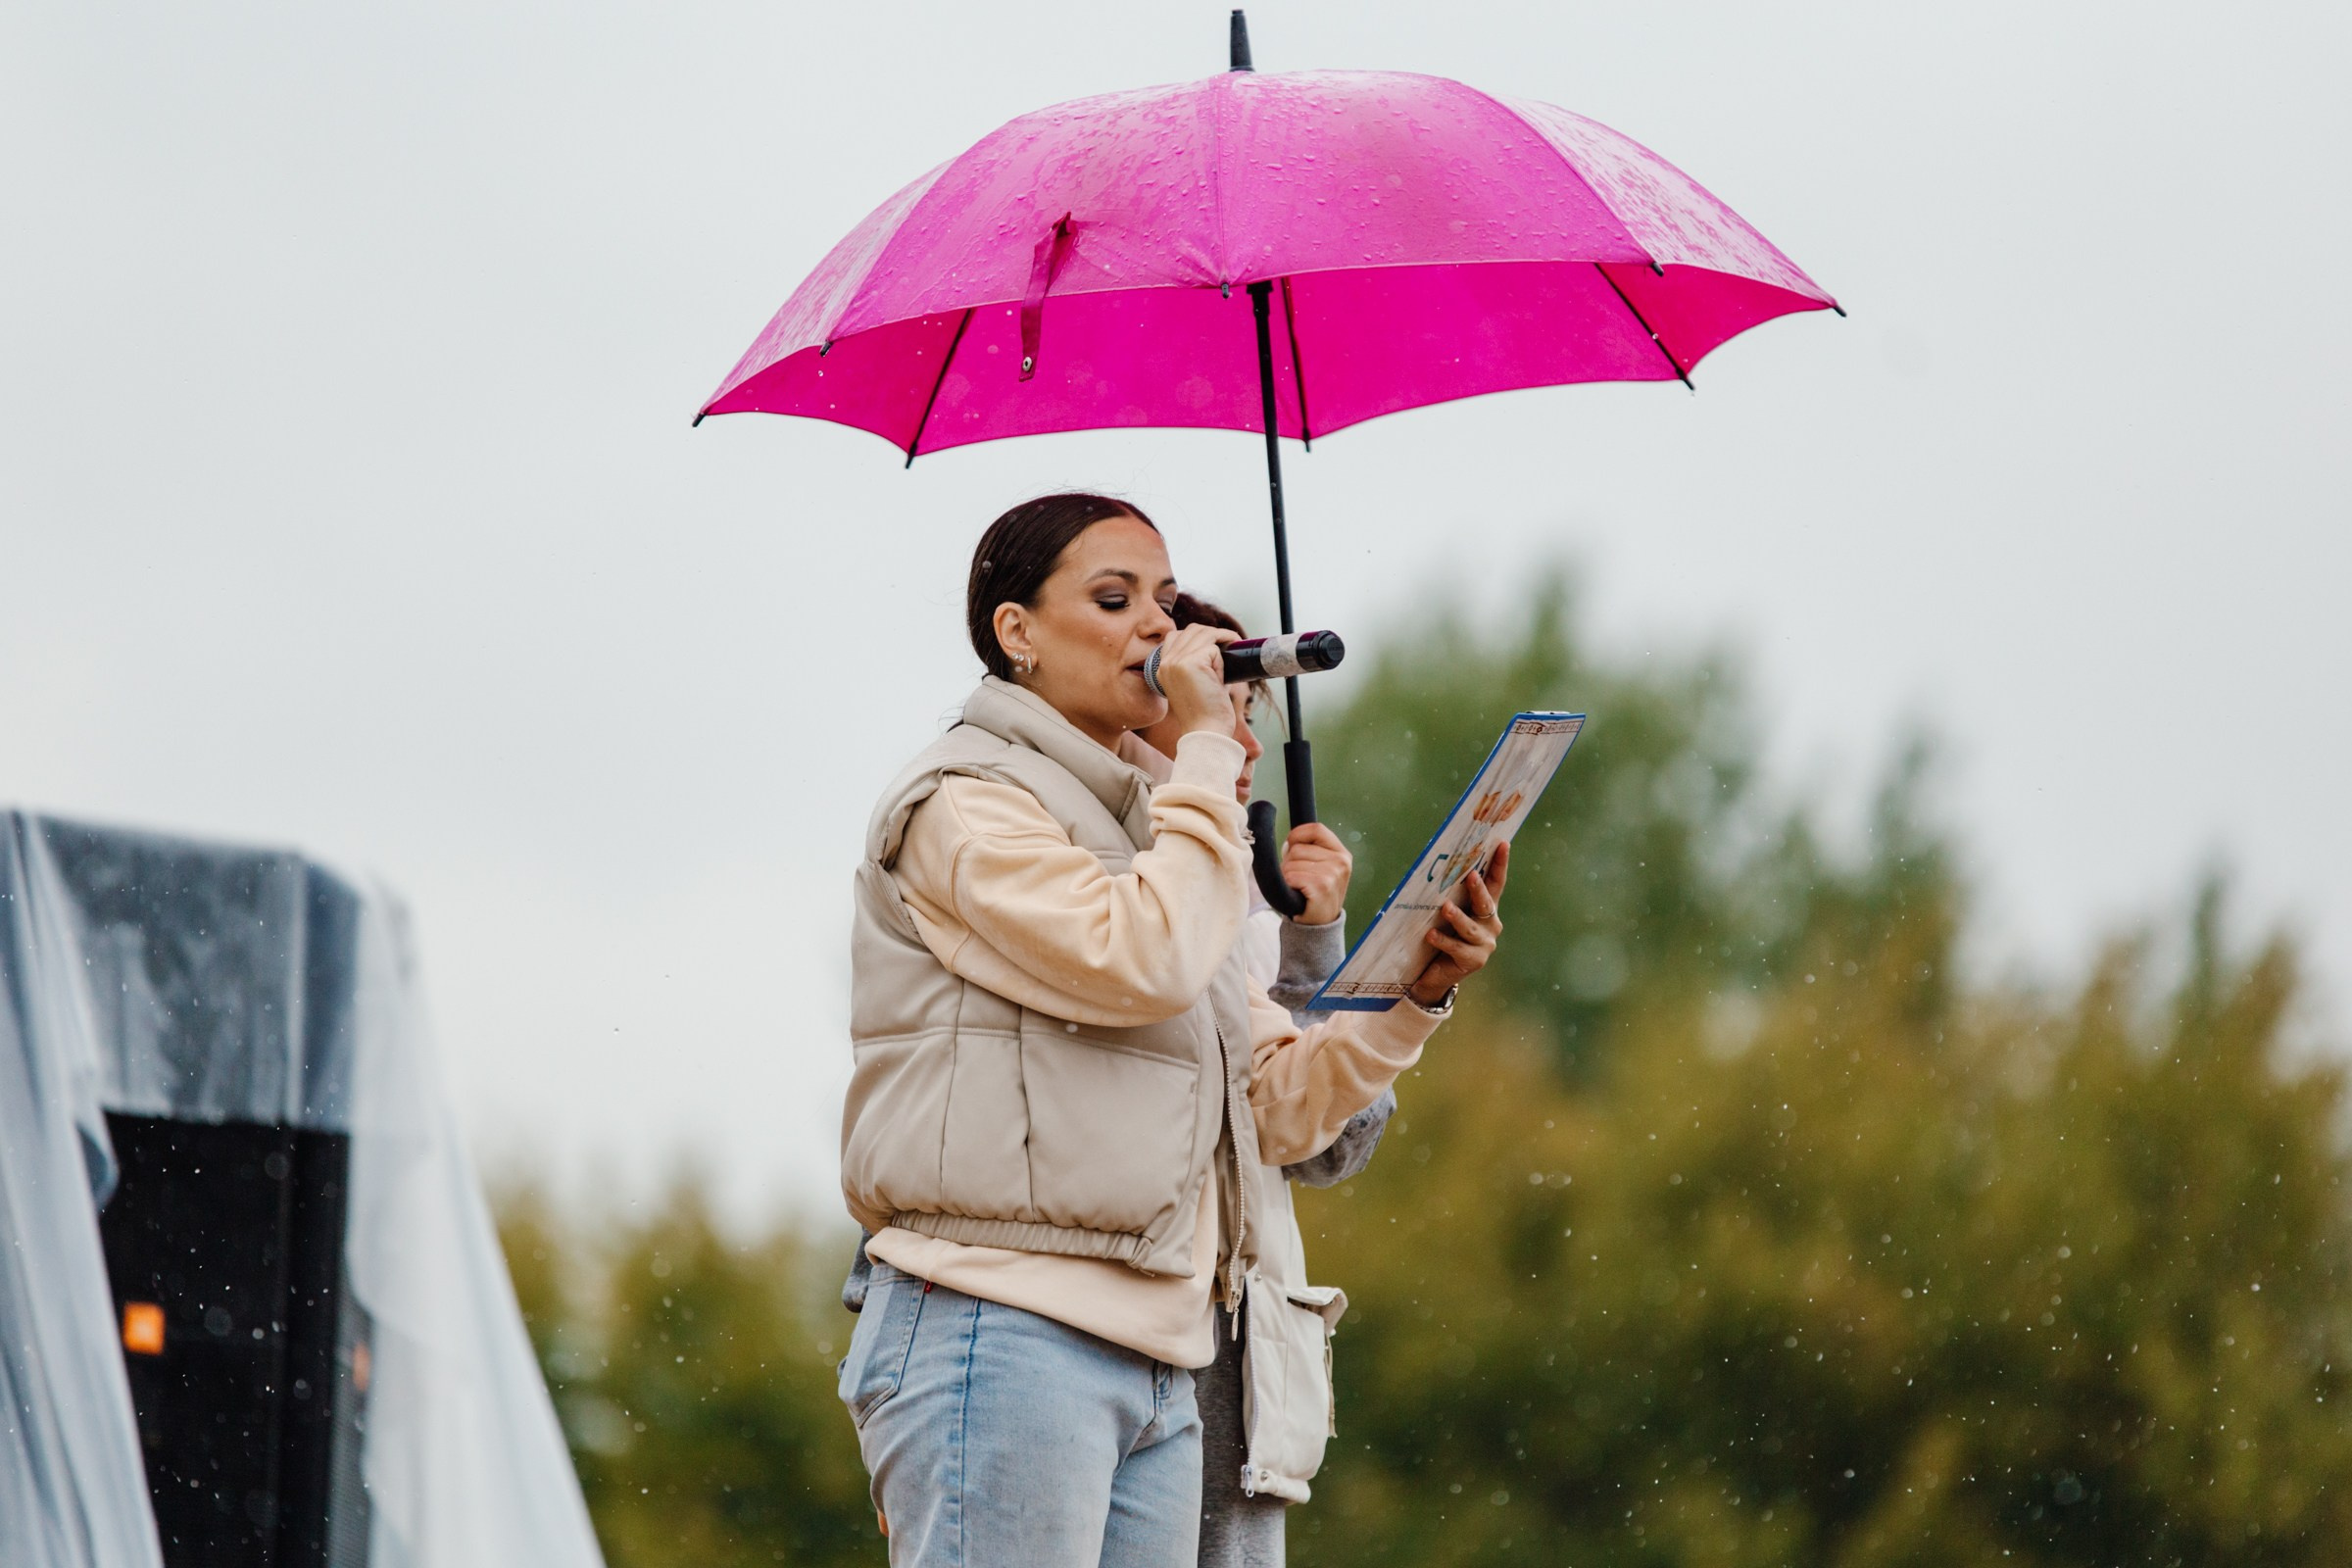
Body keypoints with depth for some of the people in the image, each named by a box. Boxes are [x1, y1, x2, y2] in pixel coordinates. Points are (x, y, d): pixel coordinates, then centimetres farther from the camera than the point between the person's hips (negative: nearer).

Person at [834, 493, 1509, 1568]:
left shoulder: (1143, 831, 25)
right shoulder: (966, 803, -1)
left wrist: (1418, 995, 4)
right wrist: (1204, 750, -8)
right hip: (1001, 1334, -8)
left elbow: (1283, 1101, 21)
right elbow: (1142, 961, -19)